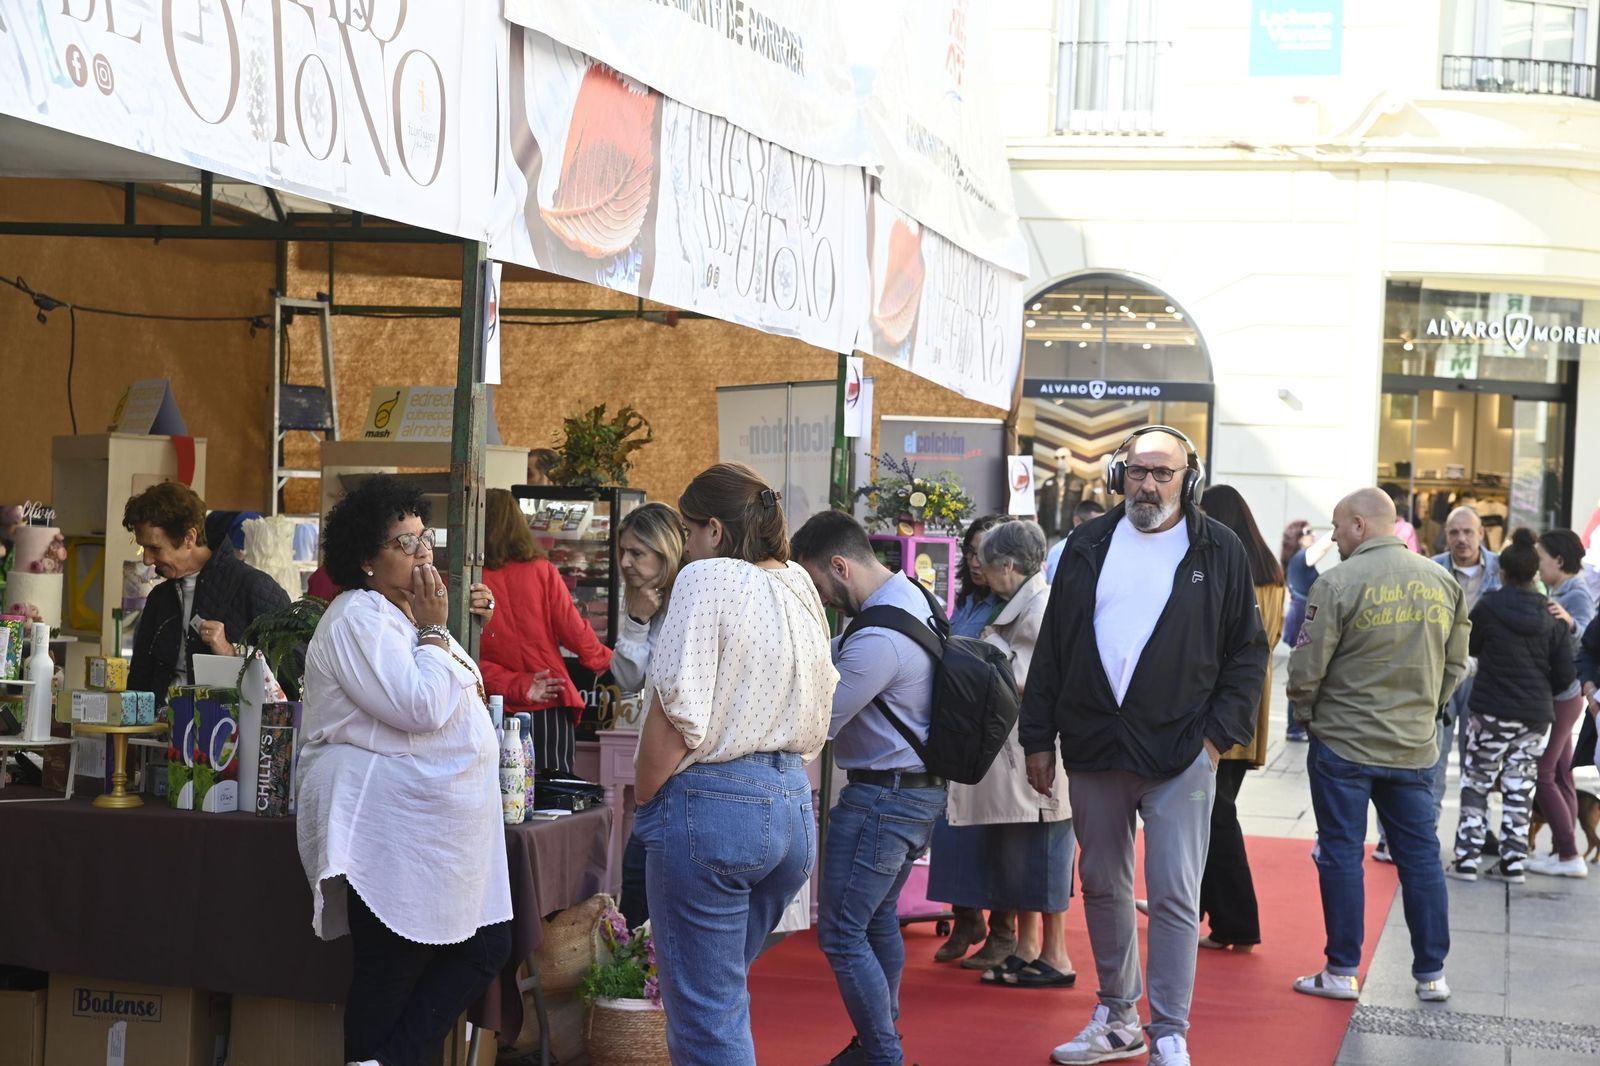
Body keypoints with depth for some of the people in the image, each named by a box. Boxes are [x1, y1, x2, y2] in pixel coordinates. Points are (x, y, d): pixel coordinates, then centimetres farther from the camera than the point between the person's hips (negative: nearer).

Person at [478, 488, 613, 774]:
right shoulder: (542, 572, -3)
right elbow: (573, 631, -1)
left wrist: (515, 687, -7)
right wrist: (605, 659, 16)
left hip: (500, 707, 0)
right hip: (551, 707, 0)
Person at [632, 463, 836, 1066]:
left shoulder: (707, 580, -10)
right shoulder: (800, 588, 13)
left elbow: (675, 714, -15)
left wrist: (645, 804, -3)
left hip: (712, 800, -8)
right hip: (793, 804, 8)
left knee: (706, 1015, -1)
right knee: (722, 990, 21)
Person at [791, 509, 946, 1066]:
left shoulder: (878, 640, -27)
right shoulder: (911, 596, 5)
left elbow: (816, 725, -22)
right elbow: (842, 659, 14)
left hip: (882, 798, -11)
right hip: (920, 787, 11)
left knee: (841, 935, -5)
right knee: (877, 918, 22)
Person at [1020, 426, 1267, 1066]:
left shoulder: (1218, 551, 0)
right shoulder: (1089, 546, 8)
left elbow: (1248, 652, 3)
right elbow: (1052, 647, 10)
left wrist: (1219, 734, -6)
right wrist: (1038, 738, 7)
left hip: (1179, 755, -4)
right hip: (1092, 749, 4)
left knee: (1174, 898, -3)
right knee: (1103, 888, 13)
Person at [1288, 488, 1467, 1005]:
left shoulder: (1339, 583, -13)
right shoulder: (1442, 583, 4)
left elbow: (1306, 669, -12)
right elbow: (1456, 663, 11)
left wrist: (1308, 714, 5)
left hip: (1343, 743, -4)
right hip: (1414, 747, 5)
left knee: (1341, 853, 4)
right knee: (1420, 855, 10)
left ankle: (1342, 971, 8)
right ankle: (1432, 973, 15)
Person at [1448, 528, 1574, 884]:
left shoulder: (1488, 607, -9)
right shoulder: (1551, 616, 0)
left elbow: (1470, 647, 7)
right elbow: (1565, 674, 1)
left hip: (1492, 711, -3)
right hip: (1537, 715, 3)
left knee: (1476, 785, 6)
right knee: (1520, 789, 10)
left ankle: (1466, 858, 4)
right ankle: (1513, 862, 10)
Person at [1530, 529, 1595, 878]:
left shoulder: (1577, 594, -16)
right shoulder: (1556, 593, 11)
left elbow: (1584, 643, -30)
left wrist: (1570, 623, -48)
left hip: (1560, 697, -10)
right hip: (1559, 695, 10)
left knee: (1542, 774, -7)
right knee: (1560, 775, 12)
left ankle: (1569, 856, -6)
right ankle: (1564, 850, 17)